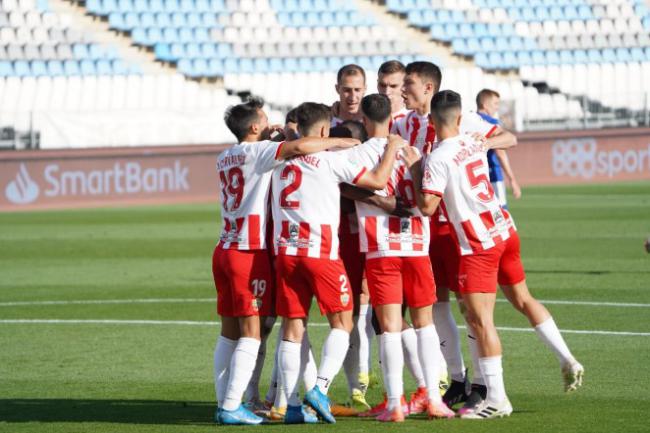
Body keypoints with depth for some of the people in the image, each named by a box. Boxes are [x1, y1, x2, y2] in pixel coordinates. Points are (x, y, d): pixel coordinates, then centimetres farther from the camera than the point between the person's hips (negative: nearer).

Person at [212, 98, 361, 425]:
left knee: (229, 332, 10)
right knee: (251, 332, -6)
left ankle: (223, 403, 10)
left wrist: (275, 137, 14)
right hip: (249, 252, -8)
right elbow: (300, 147, -22)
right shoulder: (256, 152, -9)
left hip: (224, 249, 8)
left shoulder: (225, 158, 14)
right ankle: (231, 407, -11)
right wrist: (340, 142, -9)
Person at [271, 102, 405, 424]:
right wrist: (393, 147, 13)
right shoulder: (330, 159, -2)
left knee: (293, 326, 6)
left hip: (285, 250, 5)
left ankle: (292, 405, 1)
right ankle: (320, 388, -11)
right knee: (341, 322, 6)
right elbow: (378, 181, 0)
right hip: (320, 251, -5)